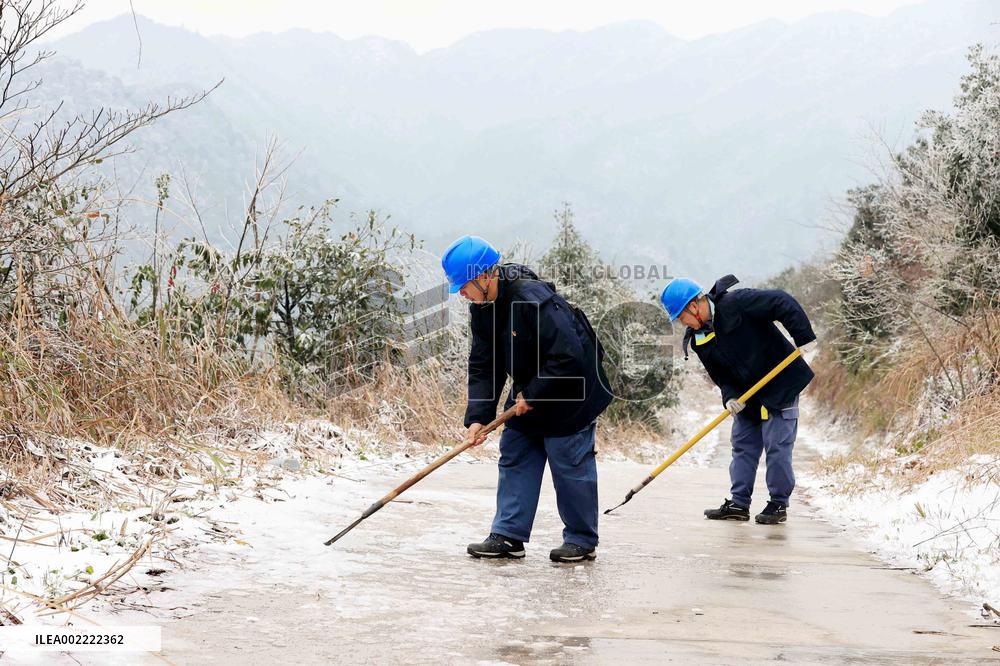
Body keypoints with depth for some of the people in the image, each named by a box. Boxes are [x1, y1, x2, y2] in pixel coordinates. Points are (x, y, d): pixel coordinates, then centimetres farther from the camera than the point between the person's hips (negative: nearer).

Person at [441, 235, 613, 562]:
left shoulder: (533, 299, -31)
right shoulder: (482, 308, -4)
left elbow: (568, 357, -31)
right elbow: (483, 366, 0)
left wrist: (532, 396, -22)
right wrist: (477, 417, -11)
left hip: (569, 393, -8)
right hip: (528, 392, 8)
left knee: (570, 464, -2)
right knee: (514, 458, 6)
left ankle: (582, 540, 11)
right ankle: (508, 536, 10)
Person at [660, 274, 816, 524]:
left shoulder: (736, 303, -22)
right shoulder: (698, 337, 1)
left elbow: (782, 303, -24)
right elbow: (719, 372, 5)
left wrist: (805, 339, -25)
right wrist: (730, 396, -14)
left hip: (781, 384, -8)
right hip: (748, 395, 8)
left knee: (777, 445, -5)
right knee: (743, 445, 8)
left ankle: (779, 505, 5)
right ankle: (739, 504, 14)